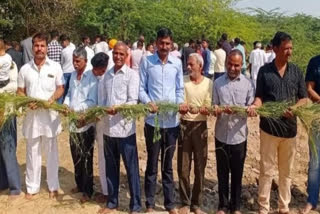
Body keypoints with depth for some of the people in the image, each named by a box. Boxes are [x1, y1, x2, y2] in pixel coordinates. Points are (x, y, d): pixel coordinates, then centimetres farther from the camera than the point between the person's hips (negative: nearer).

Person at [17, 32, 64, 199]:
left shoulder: (55, 67, -2)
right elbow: (20, 91, 6)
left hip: (50, 114, -1)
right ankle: (32, 186, 24)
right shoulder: (25, 69, 2)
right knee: (32, 152, 10)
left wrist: (52, 98, -19)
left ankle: (53, 186, 23)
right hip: (32, 114, 1)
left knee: (51, 151, 9)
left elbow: (60, 88, 1)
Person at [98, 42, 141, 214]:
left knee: (131, 168, 3)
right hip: (108, 127, 5)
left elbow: (133, 101, -12)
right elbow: (105, 99, 16)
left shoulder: (132, 74, -4)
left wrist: (118, 108, -28)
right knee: (111, 167, 14)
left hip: (125, 128, -5)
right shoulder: (107, 74, 13)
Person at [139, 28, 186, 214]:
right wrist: (148, 103, -18)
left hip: (172, 120, 2)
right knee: (152, 164, 9)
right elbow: (141, 88, 0)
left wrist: (181, 103, -10)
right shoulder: (146, 61, -1)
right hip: (153, 120, -2)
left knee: (168, 164, 14)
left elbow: (180, 89, 9)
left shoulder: (177, 63, 6)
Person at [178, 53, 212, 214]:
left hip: (200, 126, 0)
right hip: (184, 125, 0)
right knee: (183, 166, 4)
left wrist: (200, 110, -25)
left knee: (200, 166, 6)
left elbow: (208, 108, -4)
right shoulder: (183, 81, 0)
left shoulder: (209, 83, -1)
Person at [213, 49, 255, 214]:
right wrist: (217, 110, -23)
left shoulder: (248, 83, -1)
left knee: (237, 173, 11)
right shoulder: (218, 82, 2)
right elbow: (214, 106, -1)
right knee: (222, 172, 11)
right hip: (221, 134, 1)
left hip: (239, 135, -1)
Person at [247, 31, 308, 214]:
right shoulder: (264, 71, -3)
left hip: (290, 127, 2)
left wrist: (295, 108, -17)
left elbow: (304, 98, 3)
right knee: (267, 170, 6)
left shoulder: (296, 71, 2)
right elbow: (260, 97, 1)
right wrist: (255, 106, -21)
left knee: (286, 171, 14)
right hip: (269, 127, -2)